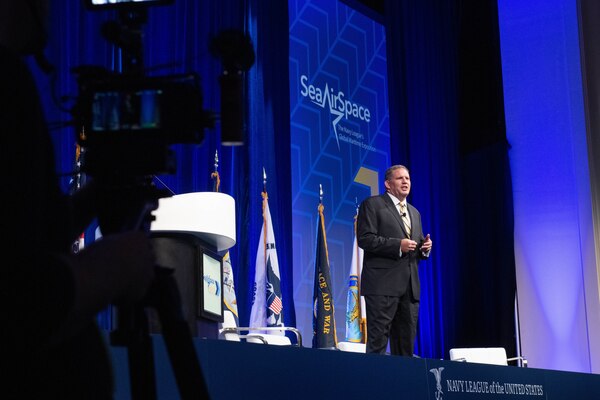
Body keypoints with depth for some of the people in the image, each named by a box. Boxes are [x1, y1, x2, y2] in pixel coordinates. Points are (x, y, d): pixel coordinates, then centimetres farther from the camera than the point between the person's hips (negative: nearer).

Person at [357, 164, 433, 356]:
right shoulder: (372, 204, 2)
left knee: (406, 343, 7)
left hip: (410, 286, 7)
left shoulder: (415, 213, 25)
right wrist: (398, 245, -16)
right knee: (378, 340, -10)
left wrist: (424, 248, 4)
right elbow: (365, 239, -9)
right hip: (383, 283, -7)